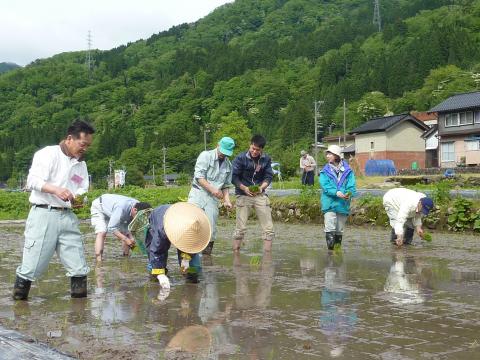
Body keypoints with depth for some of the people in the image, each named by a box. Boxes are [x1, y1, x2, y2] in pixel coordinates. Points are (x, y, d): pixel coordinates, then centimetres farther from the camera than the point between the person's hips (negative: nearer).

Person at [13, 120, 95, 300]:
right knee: (32, 265, -4)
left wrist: (80, 198, -4)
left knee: (78, 264, 2)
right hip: (43, 214, -6)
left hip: (67, 216, 6)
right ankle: (18, 299, 11)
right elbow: (32, 180, -12)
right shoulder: (47, 154, -2)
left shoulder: (81, 164, 18)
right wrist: (56, 190, -27)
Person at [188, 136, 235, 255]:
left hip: (213, 199, 4)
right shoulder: (206, 155, 0)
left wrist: (227, 201, 2)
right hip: (198, 193, -4)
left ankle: (207, 252, 6)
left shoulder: (228, 165, 14)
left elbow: (226, 186, 18)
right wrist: (212, 189, -17)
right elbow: (199, 176, -9)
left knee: (211, 228, -2)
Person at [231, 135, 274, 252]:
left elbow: (268, 176, 3)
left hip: (260, 195, 3)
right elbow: (234, 177, -8)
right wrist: (244, 188, -21)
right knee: (240, 229, -2)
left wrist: (262, 187, -16)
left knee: (269, 228, 1)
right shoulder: (241, 158, -10)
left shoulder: (266, 159, 0)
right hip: (243, 196, -3)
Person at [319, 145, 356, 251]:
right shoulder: (325, 171, 5)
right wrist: (336, 192, -24)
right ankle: (330, 250, -10)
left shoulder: (347, 171, 5)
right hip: (329, 203, -2)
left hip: (343, 205, 2)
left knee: (339, 230, 13)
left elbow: (352, 186, -1)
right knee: (330, 229, -12)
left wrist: (349, 194, -23)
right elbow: (325, 185, -8)